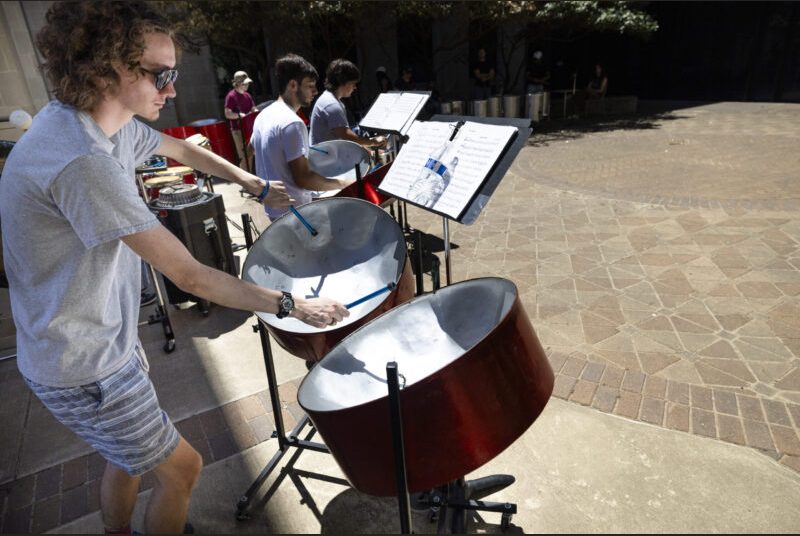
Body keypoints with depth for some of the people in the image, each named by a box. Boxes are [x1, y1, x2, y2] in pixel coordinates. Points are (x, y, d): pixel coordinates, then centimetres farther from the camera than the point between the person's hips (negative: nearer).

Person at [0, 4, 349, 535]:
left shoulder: (112, 124, -3)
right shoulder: (81, 160, -33)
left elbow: (181, 148, 18)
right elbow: (191, 276, -32)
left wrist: (257, 185, 10)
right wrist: (292, 305, -24)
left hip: (111, 337, 9)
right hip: (84, 369, -9)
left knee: (131, 456, 27)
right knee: (181, 468, 9)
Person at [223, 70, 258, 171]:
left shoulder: (247, 96, 11)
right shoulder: (231, 96, -10)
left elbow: (253, 109, 18)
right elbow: (228, 114, -16)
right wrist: (241, 115, -26)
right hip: (238, 130, -7)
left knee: (249, 155, 12)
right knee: (244, 157, -7)